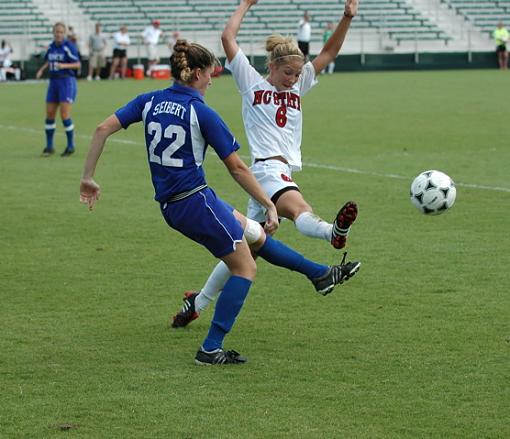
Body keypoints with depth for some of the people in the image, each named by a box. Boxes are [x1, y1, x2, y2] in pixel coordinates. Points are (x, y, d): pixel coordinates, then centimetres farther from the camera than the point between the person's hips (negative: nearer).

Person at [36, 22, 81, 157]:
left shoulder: (69, 46, -11)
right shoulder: (51, 46, 9)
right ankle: (49, 147, 15)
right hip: (54, 81, 6)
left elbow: (78, 64, -11)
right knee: (49, 114, 5)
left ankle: (70, 146, 4)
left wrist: (64, 65, -26)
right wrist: (42, 69, 7)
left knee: (65, 115, -10)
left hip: (67, 81, -6)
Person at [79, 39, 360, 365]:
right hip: (197, 200, -8)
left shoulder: (149, 101, 4)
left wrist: (89, 178, 6)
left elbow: (104, 128, -2)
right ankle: (211, 349, 2)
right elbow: (237, 168, -11)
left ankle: (321, 274, 32)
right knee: (245, 268, 5)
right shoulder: (201, 112, -14)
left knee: (256, 235, 21)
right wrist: (270, 206, -3)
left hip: (170, 207, 8)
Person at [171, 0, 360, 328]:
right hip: (267, 169, -6)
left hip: (286, 172, 6)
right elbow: (228, 38, -1)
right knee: (299, 208, -38)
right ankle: (333, 232, -71)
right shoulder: (252, 83, 6)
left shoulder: (298, 87, 19)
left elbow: (329, 53, 14)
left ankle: (199, 302, 22)